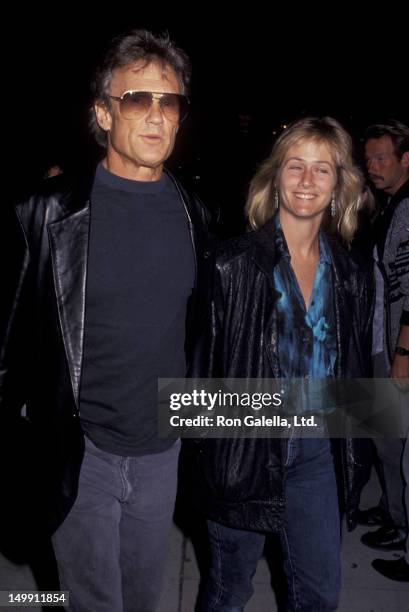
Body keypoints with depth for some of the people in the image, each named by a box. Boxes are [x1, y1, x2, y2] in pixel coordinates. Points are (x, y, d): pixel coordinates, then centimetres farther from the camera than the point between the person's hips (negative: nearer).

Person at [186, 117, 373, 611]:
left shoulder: (351, 276, 3)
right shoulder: (233, 264, -11)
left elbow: (355, 368, 12)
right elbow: (202, 357, -8)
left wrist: (351, 453, 14)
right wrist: (200, 447, -7)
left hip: (315, 450, 4)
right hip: (245, 445, -3)